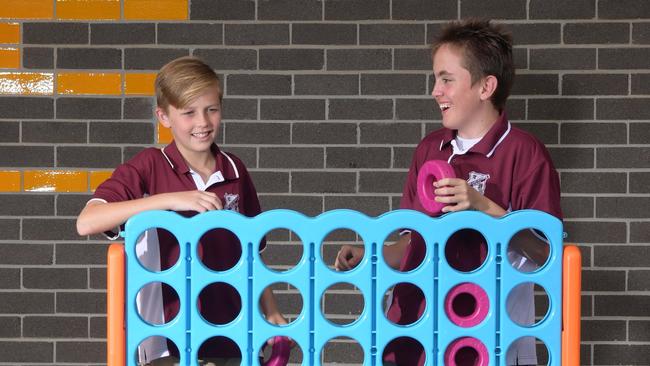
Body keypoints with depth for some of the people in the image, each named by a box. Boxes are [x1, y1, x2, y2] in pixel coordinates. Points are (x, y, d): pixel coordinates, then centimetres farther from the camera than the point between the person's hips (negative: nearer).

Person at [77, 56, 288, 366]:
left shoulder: (235, 171, 6)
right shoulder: (149, 168, -7)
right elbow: (86, 223, -21)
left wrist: (272, 314, 14)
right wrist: (171, 199, -25)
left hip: (233, 335, 4)